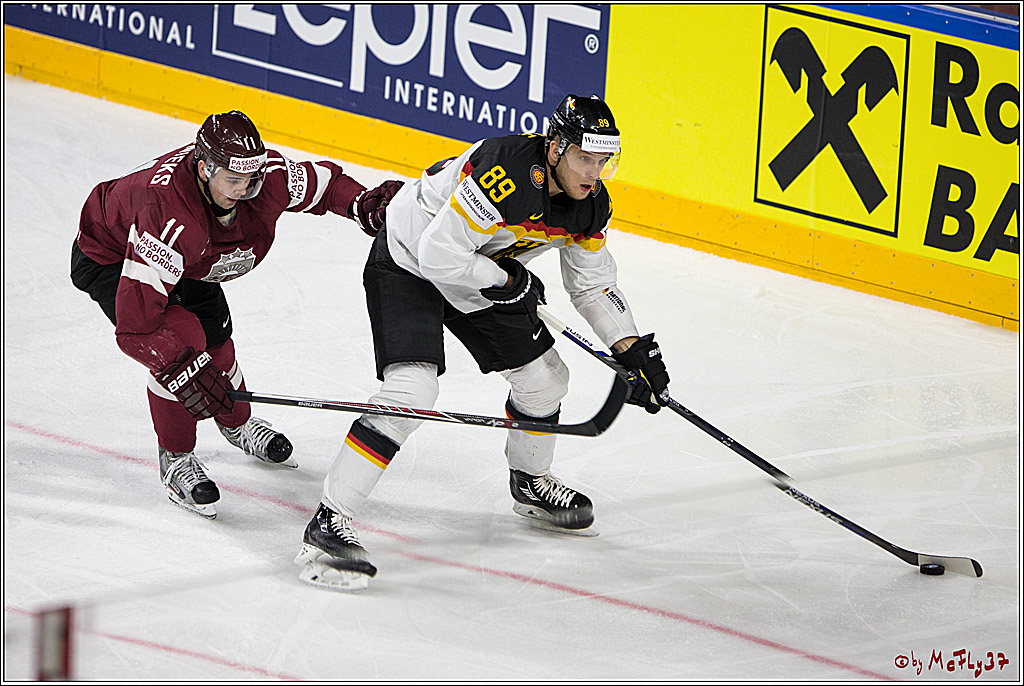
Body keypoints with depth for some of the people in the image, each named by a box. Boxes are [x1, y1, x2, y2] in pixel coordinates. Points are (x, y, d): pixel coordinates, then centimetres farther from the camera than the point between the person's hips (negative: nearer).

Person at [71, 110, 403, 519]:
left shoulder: (265, 174, -27)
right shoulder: (168, 213, -46)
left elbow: (323, 184, -4)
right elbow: (135, 324, -45)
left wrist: (364, 203, -24)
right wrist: (182, 369, -51)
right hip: (109, 258, -7)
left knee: (215, 340, 10)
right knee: (182, 338, -25)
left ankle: (236, 424, 45)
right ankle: (175, 458, -4)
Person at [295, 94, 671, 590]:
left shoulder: (591, 205, -8)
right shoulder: (504, 173, -35)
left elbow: (593, 286, 8)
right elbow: (439, 255, -33)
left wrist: (634, 349, -1)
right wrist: (507, 281, -21)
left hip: (488, 277, 8)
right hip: (408, 264, -8)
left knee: (544, 378, 12)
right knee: (412, 390, -24)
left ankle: (531, 484, 42)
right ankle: (328, 525, -23)